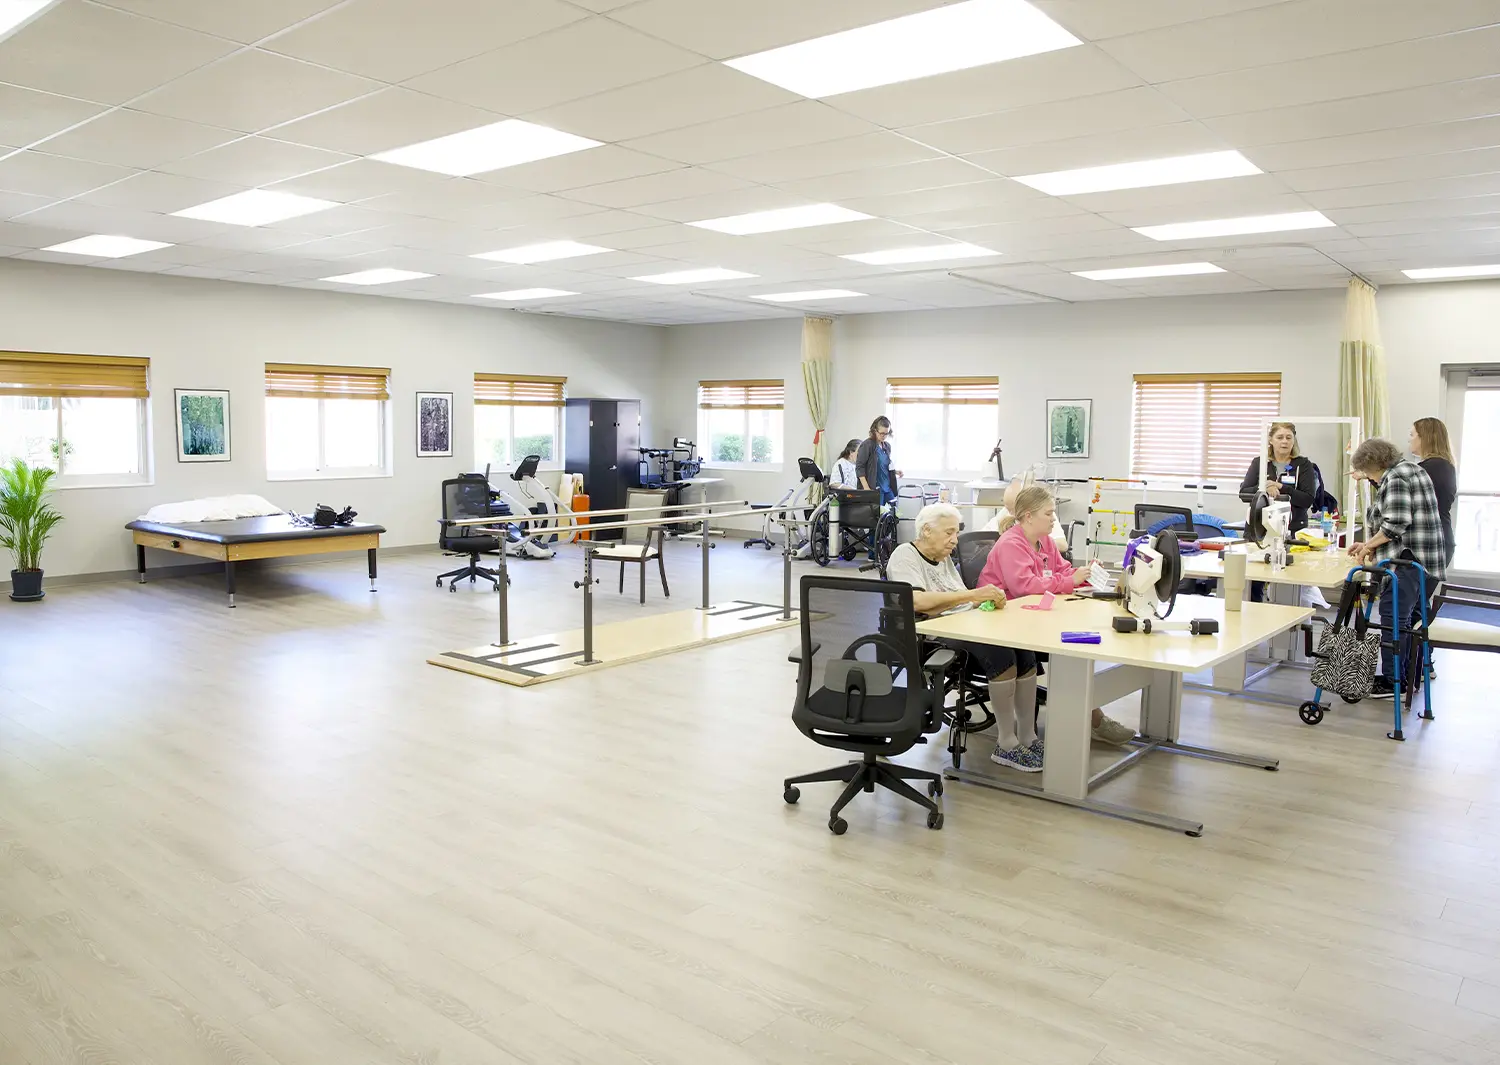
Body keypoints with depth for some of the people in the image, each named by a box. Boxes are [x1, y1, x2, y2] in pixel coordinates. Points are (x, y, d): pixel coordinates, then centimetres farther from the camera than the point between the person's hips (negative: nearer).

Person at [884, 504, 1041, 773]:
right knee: (1001, 651, -30)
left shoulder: (944, 558, 21)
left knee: (1023, 646, -20)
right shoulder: (905, 556, -5)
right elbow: (917, 602, -22)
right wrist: (973, 594, -23)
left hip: (964, 627, 8)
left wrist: (988, 598, -6)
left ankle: (1027, 738, -13)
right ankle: (1007, 745, -22)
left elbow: (963, 602, 16)